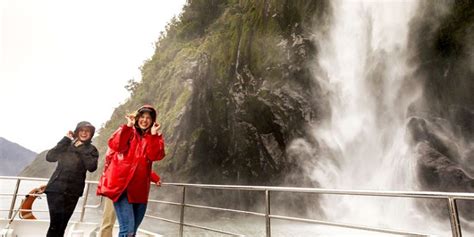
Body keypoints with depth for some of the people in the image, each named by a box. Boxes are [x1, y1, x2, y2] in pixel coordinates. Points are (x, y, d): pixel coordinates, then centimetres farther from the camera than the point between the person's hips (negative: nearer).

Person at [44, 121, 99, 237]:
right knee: (55, 223, -7)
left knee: (62, 224, 7)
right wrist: (65, 140, -7)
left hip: (73, 192, 1)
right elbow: (49, 157, -6)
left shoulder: (91, 150, 5)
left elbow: (92, 167, -11)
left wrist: (82, 149, -10)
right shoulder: (66, 145, 8)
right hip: (56, 188, 0)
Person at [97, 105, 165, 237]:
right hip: (122, 184, -3)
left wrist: (154, 135, -14)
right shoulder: (128, 132, 7)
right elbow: (115, 145, -13)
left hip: (140, 188, 4)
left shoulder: (155, 138, 12)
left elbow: (155, 156, -7)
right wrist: (128, 126, -17)